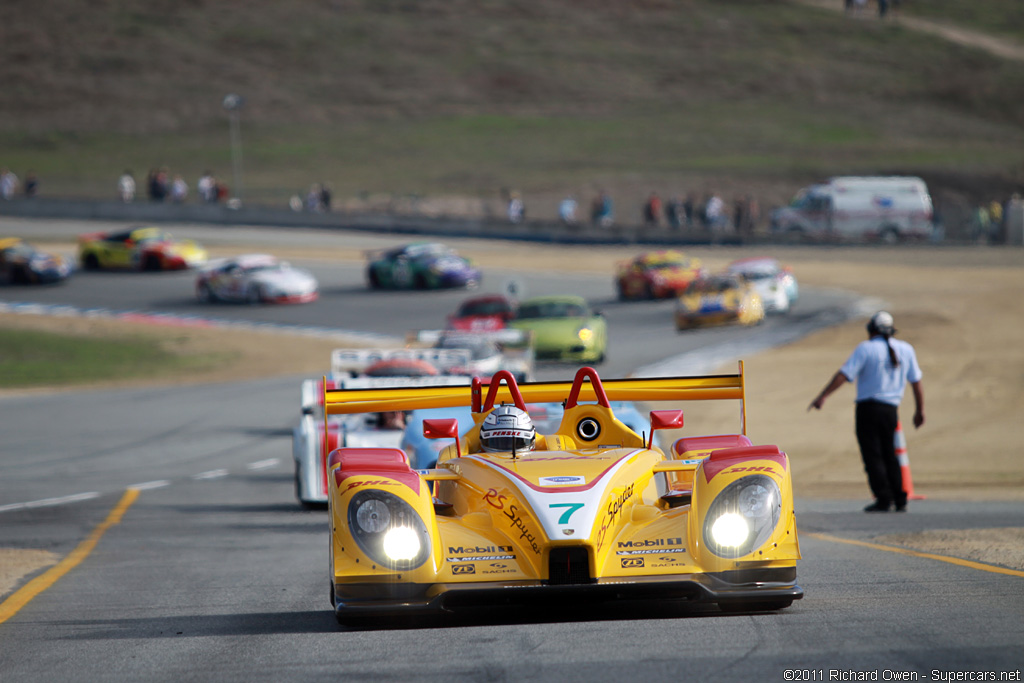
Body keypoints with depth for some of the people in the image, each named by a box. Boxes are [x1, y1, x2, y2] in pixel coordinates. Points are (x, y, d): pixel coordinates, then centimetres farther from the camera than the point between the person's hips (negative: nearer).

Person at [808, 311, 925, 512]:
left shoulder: (866, 348, -6)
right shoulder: (906, 350, 8)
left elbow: (844, 374, -12)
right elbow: (916, 382, 11)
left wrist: (823, 396, -12)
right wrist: (920, 410, 20)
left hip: (868, 407, -5)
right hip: (891, 409, 5)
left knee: (873, 455, -1)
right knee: (889, 454, 15)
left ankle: (884, 499, -8)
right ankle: (900, 500, 12)